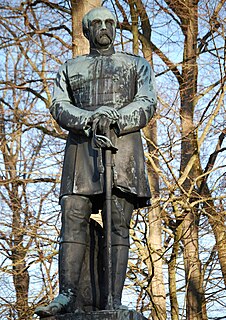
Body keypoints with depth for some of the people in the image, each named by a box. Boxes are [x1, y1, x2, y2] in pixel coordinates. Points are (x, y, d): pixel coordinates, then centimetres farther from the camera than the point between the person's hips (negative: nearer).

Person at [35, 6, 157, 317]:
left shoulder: (137, 65, 19)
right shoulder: (70, 69, 23)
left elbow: (146, 104, 3)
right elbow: (59, 107, 6)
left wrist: (114, 117, -17)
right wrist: (91, 120, -15)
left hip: (123, 145, -1)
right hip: (82, 148, 2)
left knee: (118, 225, -9)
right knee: (72, 219, -13)